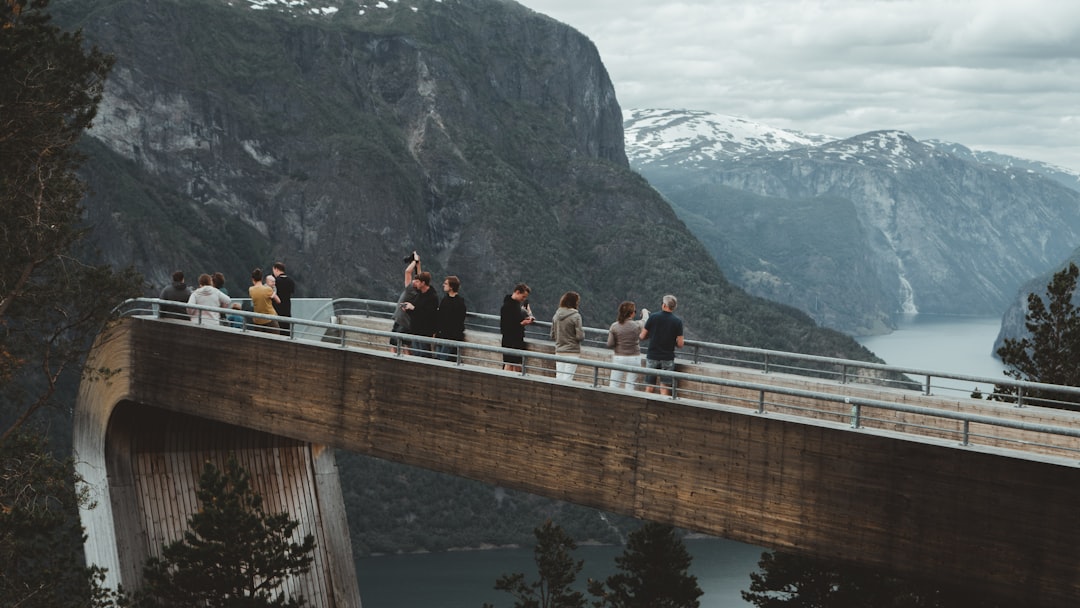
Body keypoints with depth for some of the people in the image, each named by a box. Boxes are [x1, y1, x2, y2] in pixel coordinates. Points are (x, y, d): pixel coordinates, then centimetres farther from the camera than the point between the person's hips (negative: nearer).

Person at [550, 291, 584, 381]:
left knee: (558, 378, 9)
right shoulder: (575, 316, -13)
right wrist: (582, 331, 6)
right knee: (567, 379, -3)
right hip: (572, 352, -5)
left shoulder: (556, 315, 4)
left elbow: (552, 335, 9)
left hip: (559, 351, 5)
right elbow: (580, 336, -14)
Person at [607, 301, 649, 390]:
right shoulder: (637, 325, -8)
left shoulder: (614, 326, -6)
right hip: (634, 358, -1)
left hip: (618, 358, 1)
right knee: (630, 386, 3)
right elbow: (645, 320, 14)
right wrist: (645, 311, 35)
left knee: (614, 385, 4)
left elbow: (609, 345, -5)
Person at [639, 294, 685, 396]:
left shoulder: (653, 318, -6)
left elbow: (642, 337, 0)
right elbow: (680, 344, -6)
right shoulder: (677, 321, -6)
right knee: (664, 389, 3)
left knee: (649, 388, 10)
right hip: (668, 359, -1)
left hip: (652, 357, 1)